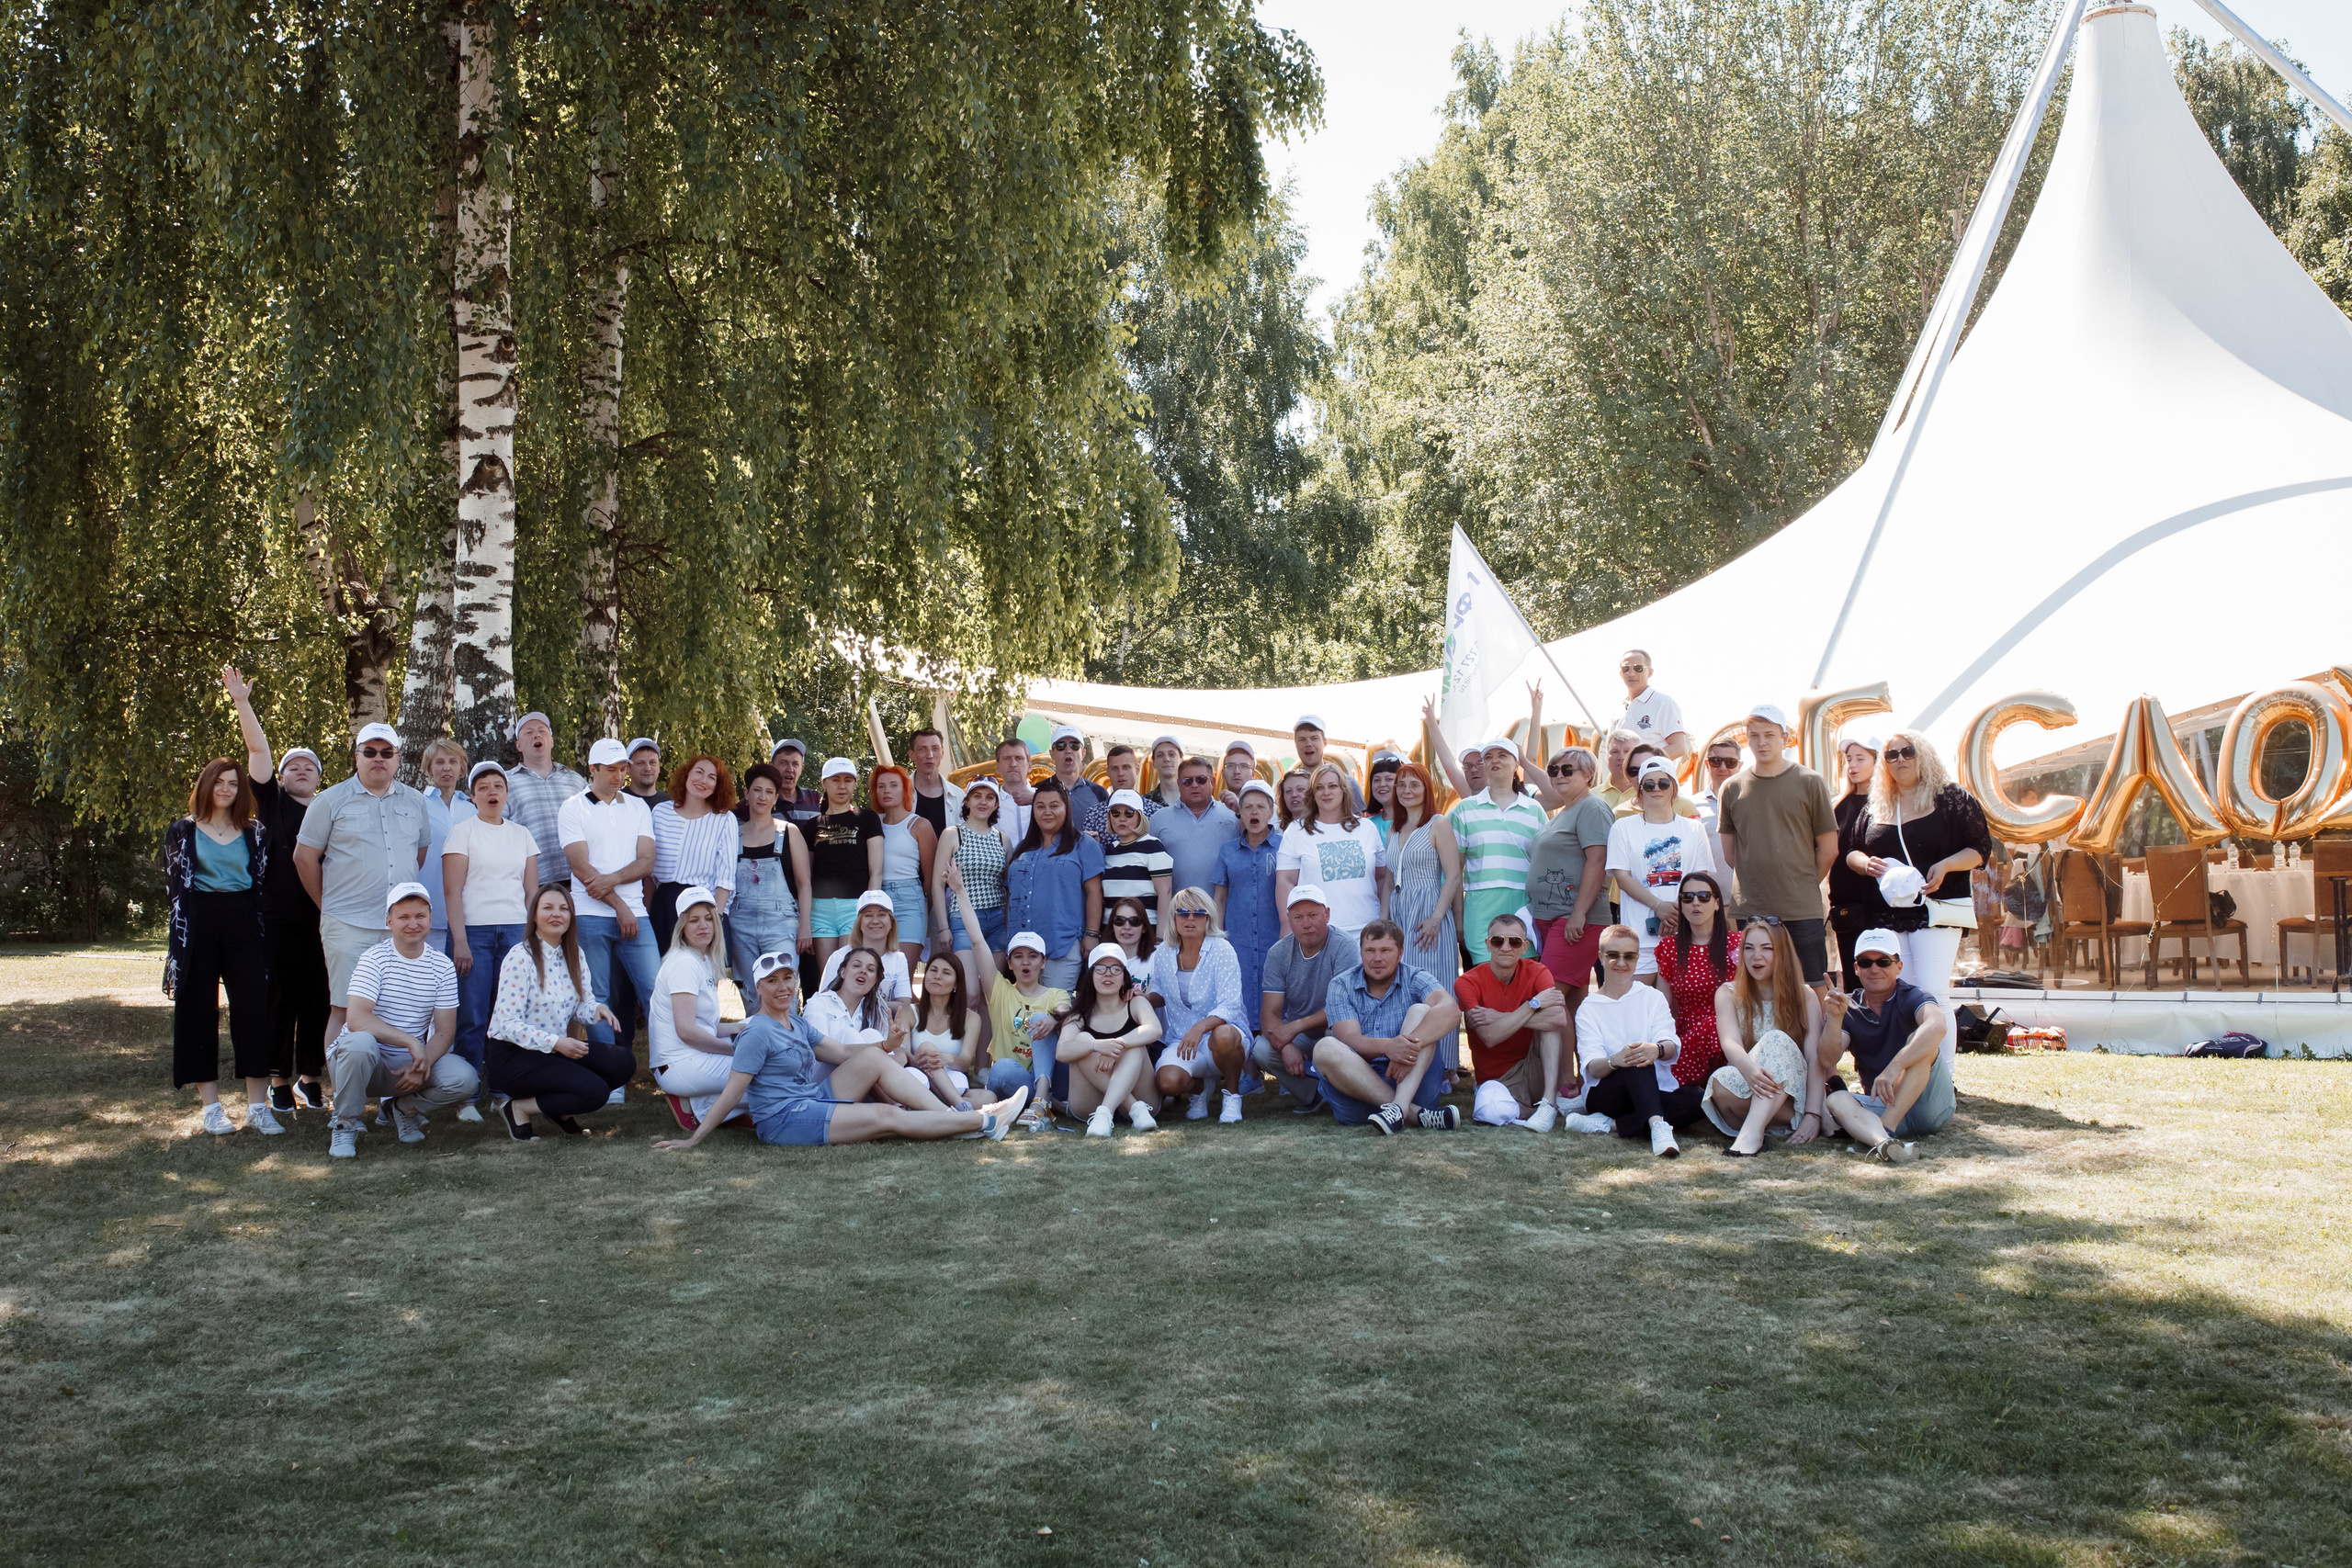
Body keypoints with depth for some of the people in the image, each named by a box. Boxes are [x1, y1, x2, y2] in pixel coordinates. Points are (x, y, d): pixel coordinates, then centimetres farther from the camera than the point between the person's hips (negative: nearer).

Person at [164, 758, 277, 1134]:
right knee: (199, 1011, 1)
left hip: (243, 923, 1)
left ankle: (258, 1106, -5)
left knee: (253, 1008, -6)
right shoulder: (183, 831, 8)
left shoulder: (254, 833, 12)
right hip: (199, 924, -1)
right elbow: (173, 884, 8)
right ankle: (212, 1106, 7)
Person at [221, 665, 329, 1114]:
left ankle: (310, 1077, 15)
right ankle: (279, 1080, 9)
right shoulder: (273, 803, 8)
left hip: (320, 920, 2)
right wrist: (242, 702, -6)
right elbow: (258, 750, 0)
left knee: (317, 999, 3)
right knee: (280, 998, 1)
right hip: (279, 920, -2)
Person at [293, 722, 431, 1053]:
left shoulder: (415, 802, 13)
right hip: (349, 926, -3)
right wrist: (329, 905, 7)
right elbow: (304, 856, 5)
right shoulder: (331, 800, 2)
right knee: (345, 1010, -4)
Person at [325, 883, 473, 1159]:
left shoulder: (443, 966, 1)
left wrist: (422, 1064, -22)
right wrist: (410, 1042, -32)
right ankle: (345, 1125, -12)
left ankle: (406, 1107, 10)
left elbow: (445, 1031, -2)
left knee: (465, 1079, -23)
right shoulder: (374, 959, -11)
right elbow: (357, 1020, -25)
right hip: (366, 1063, -3)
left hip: (413, 1063, 3)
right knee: (360, 1043, -38)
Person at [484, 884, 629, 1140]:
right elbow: (509, 1024, -18)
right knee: (595, 1091, -24)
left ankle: (560, 1107, 6)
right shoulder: (520, 957, -13)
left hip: (558, 1050, 7)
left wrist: (597, 1009, -15)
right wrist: (555, 1043, -30)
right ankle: (518, 1108, -3)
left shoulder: (574, 956, 8)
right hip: (514, 1056, -7)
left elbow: (583, 1005, 11)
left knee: (623, 1064, -14)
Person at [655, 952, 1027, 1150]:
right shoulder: (759, 1033, -13)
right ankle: (984, 1121, -13)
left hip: (812, 1102, 9)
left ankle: (951, 1115, -9)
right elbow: (731, 1094, -14)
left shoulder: (797, 1023, 14)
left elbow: (843, 1053, 18)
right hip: (784, 1119, -9)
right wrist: (692, 1141, -17)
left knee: (874, 1058, -5)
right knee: (888, 1117, -16)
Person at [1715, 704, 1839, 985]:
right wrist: (1754, 888, 8)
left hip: (1802, 912, -2)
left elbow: (1828, 849, 5)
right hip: (1750, 910, 2)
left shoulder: (1810, 783, 2)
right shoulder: (1733, 788, 8)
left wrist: (1804, 887, 7)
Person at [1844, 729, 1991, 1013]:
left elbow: (1981, 848, 1)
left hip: (1935, 913, -5)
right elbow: (1852, 852, 21)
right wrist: (1866, 864, -3)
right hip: (1887, 916, 5)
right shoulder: (1874, 808, 15)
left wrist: (1945, 866, -16)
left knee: (1932, 994, -13)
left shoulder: (1951, 798, 2)